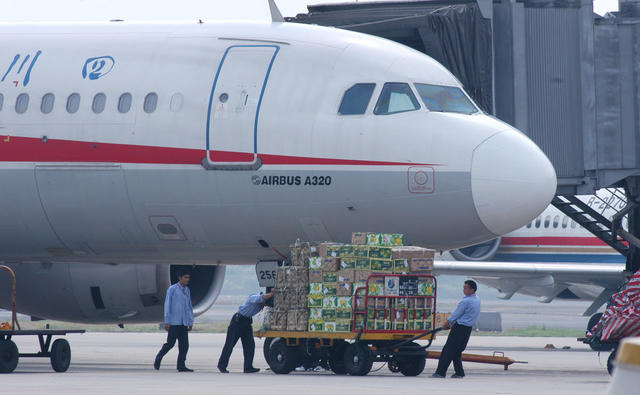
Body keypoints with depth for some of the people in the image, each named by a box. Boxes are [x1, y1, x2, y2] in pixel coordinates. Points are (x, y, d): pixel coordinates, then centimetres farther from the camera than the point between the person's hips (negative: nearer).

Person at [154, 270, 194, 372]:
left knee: (184, 345, -1)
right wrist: (167, 322, -11)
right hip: (174, 322, -6)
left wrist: (191, 322, 17)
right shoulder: (172, 289, -4)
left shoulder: (187, 290, 15)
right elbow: (167, 305, -6)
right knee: (170, 343, -6)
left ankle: (181, 366, 1)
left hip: (184, 323, 6)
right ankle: (157, 361, 11)